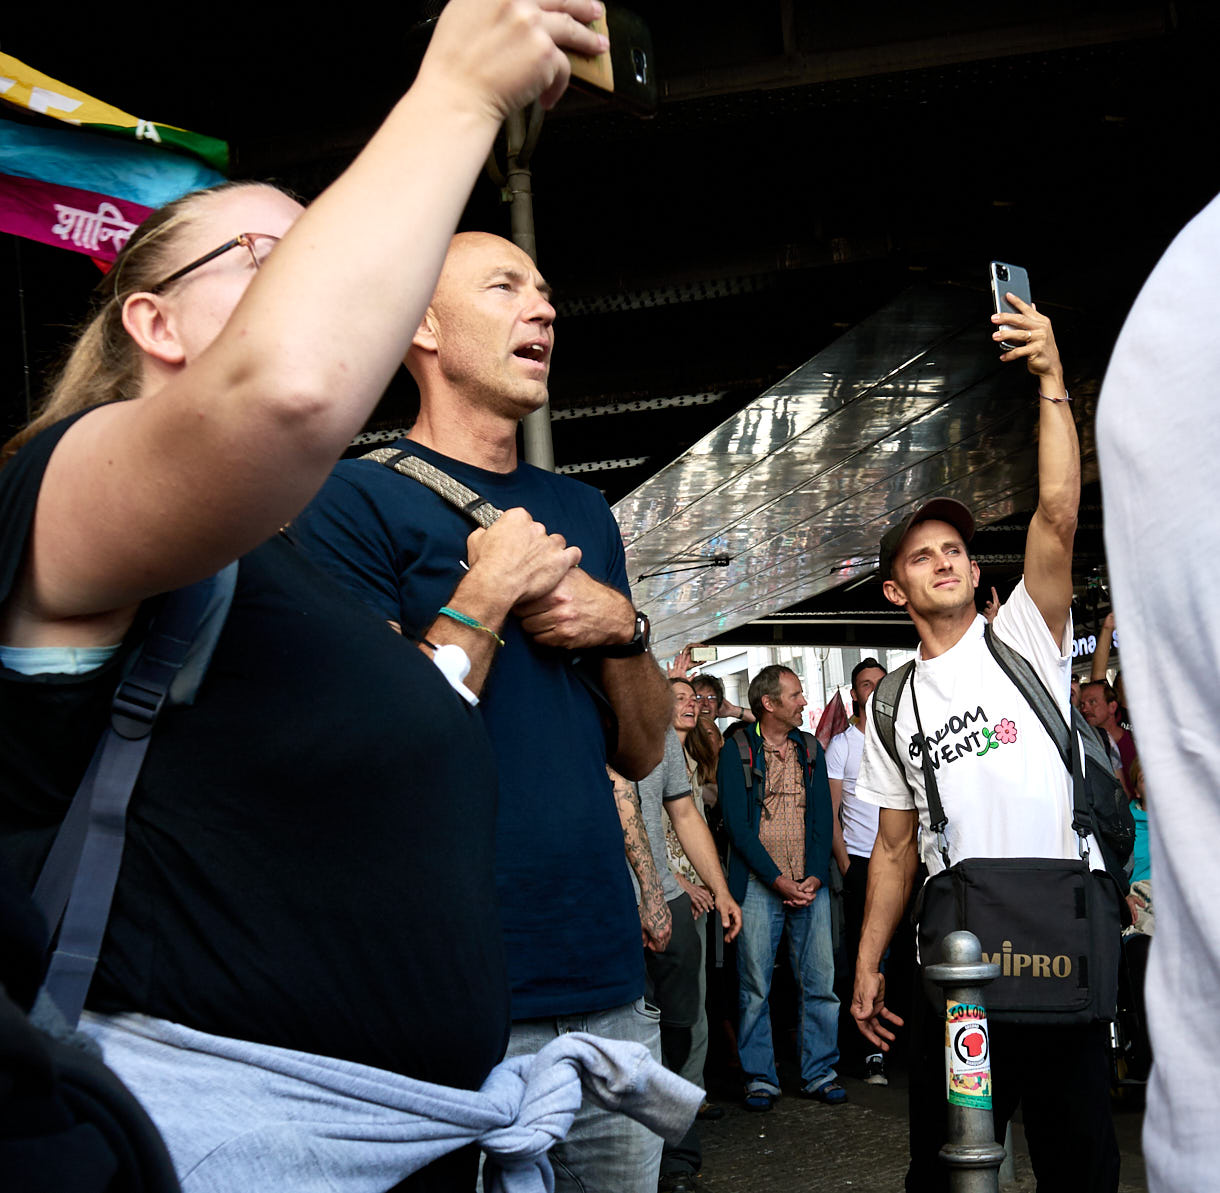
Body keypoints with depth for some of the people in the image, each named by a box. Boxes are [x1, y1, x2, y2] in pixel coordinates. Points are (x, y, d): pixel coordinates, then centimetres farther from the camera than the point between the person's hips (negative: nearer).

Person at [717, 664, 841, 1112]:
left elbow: (822, 818, 9)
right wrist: (778, 879, -12)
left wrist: (815, 876, -6)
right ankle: (759, 1077, 10)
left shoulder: (810, 750, 13)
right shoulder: (737, 751, 1)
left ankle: (819, 1073, 12)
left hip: (811, 884, 3)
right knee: (755, 986, -1)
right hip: (758, 884, -3)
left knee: (819, 981, 1)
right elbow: (736, 822, -6)